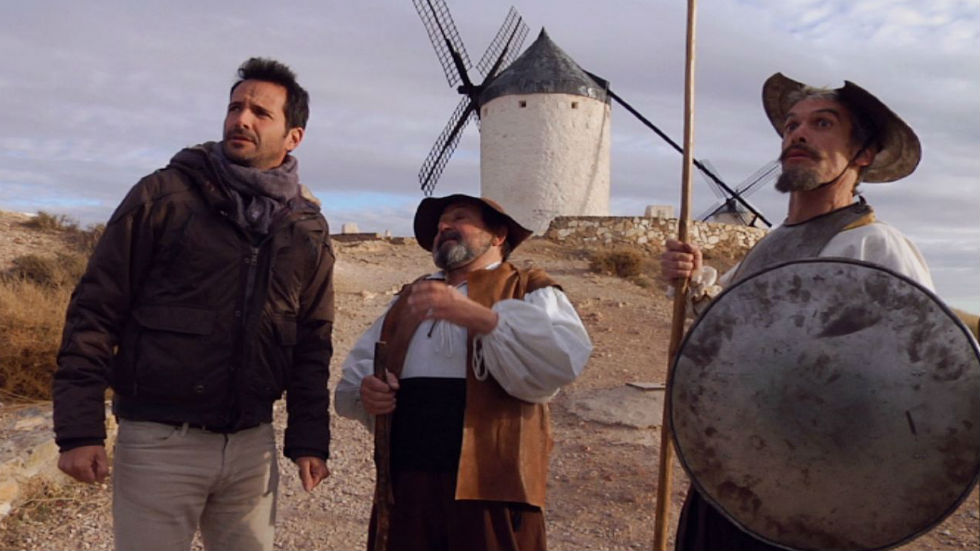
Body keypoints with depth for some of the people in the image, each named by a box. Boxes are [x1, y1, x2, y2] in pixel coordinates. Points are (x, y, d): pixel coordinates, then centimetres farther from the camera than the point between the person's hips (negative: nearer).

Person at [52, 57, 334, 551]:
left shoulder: (307, 228, 5)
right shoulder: (165, 195, -5)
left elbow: (312, 343, 9)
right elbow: (94, 310, -6)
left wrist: (309, 441, 6)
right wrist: (79, 429, -10)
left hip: (252, 446, 4)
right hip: (159, 441, -3)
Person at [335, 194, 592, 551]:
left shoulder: (531, 292, 4)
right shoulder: (408, 299, 20)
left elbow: (566, 358, -14)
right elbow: (356, 369, 20)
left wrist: (479, 316, -25)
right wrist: (365, 392, -4)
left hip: (491, 489, -4)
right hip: (405, 486, 4)